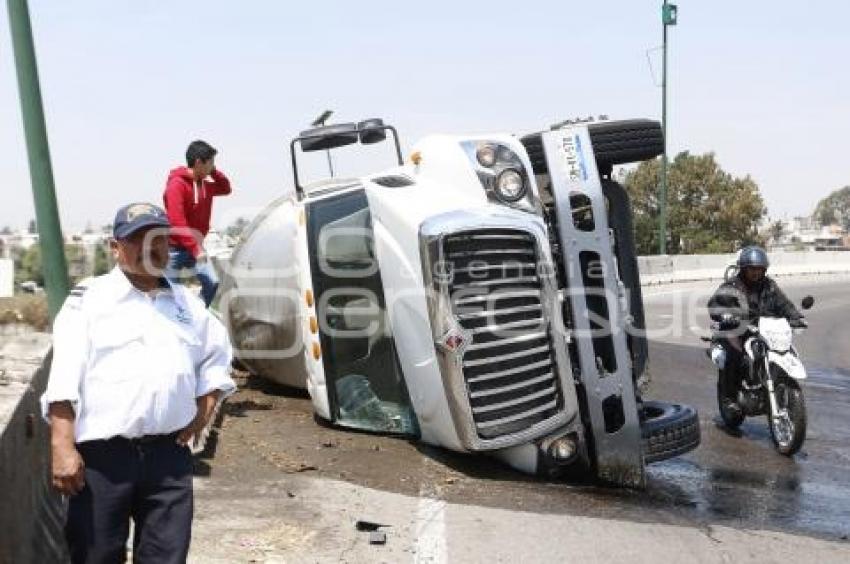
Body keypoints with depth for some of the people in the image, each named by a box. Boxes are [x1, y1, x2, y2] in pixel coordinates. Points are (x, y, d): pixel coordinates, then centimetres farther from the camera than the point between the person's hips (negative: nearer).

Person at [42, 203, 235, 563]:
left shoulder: (187, 303, 15)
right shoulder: (89, 299, 0)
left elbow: (218, 357, 27)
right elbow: (63, 378, -8)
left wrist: (203, 412, 13)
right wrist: (62, 447, -16)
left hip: (170, 453, 4)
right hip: (102, 455, -3)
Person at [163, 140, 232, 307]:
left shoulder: (204, 184, 8)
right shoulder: (177, 184, -18)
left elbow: (226, 188, 26)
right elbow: (177, 223, -26)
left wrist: (214, 172, 6)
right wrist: (196, 249, -28)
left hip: (195, 246, 7)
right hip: (175, 248, -7)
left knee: (212, 282, -4)